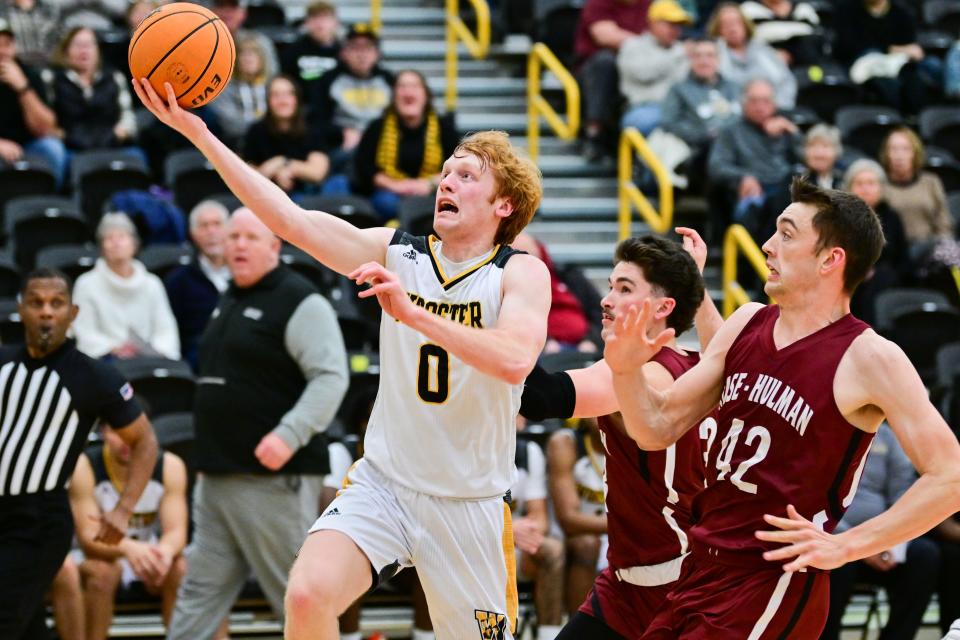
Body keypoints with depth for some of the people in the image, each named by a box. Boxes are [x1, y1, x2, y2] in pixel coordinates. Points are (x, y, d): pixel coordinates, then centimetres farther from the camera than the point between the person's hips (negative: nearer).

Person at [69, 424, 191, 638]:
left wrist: (165, 551, -47)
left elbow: (176, 531, -20)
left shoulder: (170, 466, -14)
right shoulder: (84, 467, -21)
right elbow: (89, 538, -28)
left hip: (149, 557, 2)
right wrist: (128, 548, -51)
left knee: (181, 570, -29)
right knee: (101, 571, -36)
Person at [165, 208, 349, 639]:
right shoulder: (229, 303, 19)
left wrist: (289, 435, -29)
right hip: (218, 475, 9)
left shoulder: (299, 302, -10)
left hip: (275, 478, -9)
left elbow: (330, 377, -18)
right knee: (199, 590, 8)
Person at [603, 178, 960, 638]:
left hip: (774, 582, -7)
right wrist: (625, 371, -7)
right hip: (702, 569, 7)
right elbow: (659, 428, 13)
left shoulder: (868, 359, -12)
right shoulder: (747, 324, 9)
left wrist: (843, 546, -17)